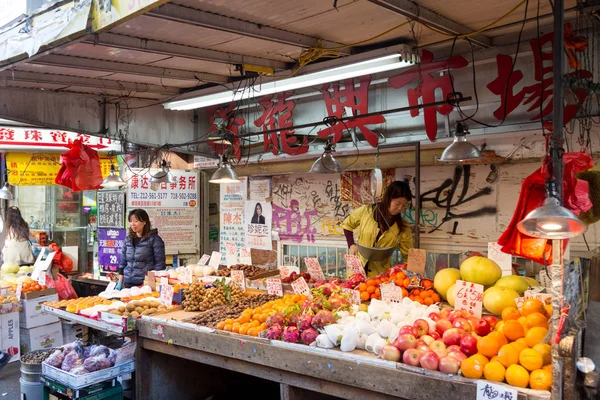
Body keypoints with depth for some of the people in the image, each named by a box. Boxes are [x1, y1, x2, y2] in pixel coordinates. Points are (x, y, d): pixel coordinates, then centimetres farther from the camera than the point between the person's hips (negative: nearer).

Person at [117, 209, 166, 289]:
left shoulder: (154, 239, -5)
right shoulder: (128, 239, 11)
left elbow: (160, 263, -7)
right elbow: (123, 262, 15)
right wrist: (120, 282, 12)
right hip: (128, 283, 5)